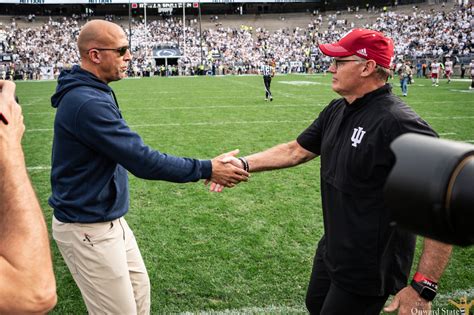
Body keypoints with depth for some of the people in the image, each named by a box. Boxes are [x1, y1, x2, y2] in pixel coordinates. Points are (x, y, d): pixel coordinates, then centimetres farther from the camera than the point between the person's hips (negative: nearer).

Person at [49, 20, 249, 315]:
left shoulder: (91, 93, 6)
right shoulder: (87, 102, -27)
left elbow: (129, 152, 9)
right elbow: (142, 160, -28)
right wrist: (206, 169, -22)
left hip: (109, 219, 10)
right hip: (88, 229, -10)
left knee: (139, 289, 20)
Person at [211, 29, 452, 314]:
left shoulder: (400, 124, -26)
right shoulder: (336, 111, 1)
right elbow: (296, 151, 10)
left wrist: (423, 286, -27)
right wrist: (245, 164, -1)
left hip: (369, 270, -8)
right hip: (332, 250, 9)